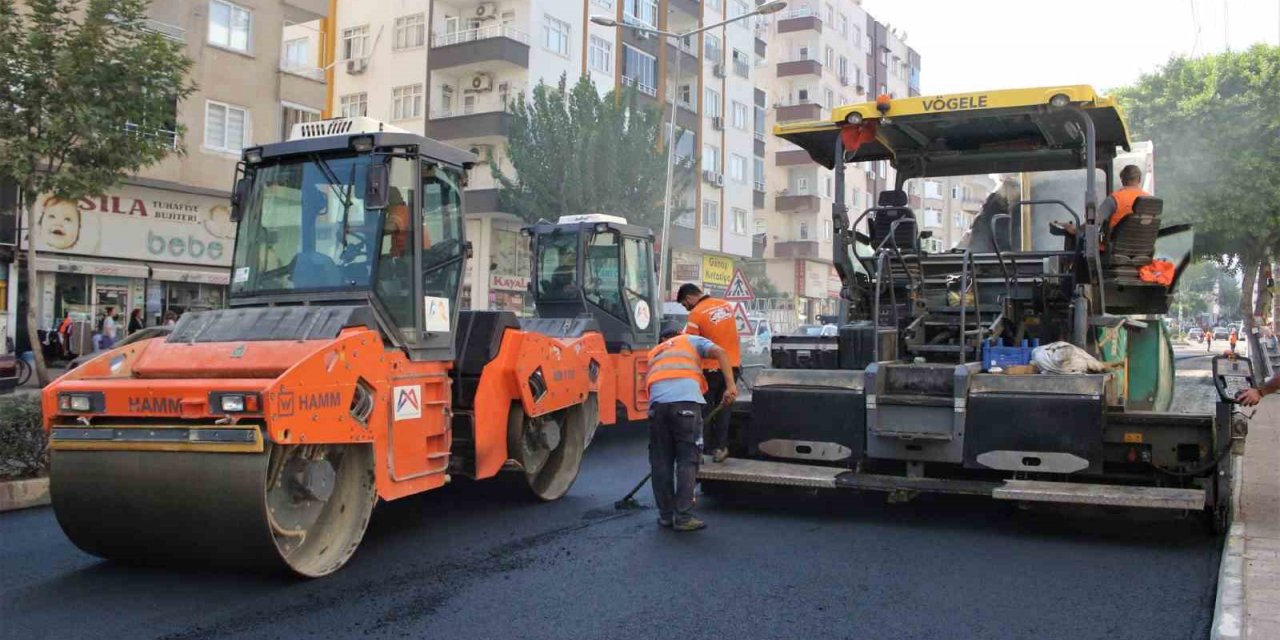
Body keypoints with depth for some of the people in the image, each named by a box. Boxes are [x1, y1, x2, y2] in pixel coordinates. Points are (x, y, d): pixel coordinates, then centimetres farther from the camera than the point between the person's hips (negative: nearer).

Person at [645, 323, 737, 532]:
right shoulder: (692, 340, 27)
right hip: (686, 401, -3)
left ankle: (666, 515, 15)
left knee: (661, 461, 11)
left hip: (657, 403, 3)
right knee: (687, 460, 0)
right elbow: (720, 353, 9)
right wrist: (731, 385, 2)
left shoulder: (654, 353, 37)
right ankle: (683, 517, -4)